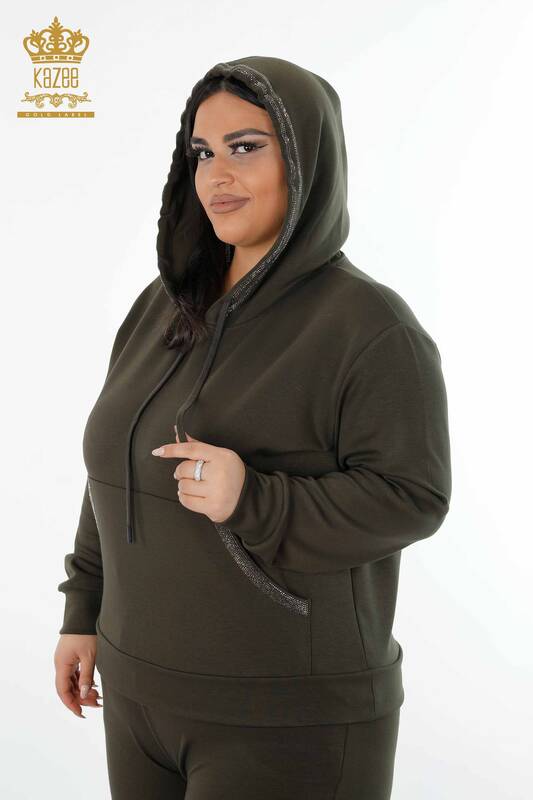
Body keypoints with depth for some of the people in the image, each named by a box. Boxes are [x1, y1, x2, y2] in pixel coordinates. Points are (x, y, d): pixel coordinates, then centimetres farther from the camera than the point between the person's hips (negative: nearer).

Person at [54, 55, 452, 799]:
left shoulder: (369, 326, -16)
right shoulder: (166, 305, 3)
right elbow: (120, 467, 9)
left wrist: (253, 501, -30)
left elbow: (412, 497, -18)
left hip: (290, 717, -6)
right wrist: (85, 611, 9)